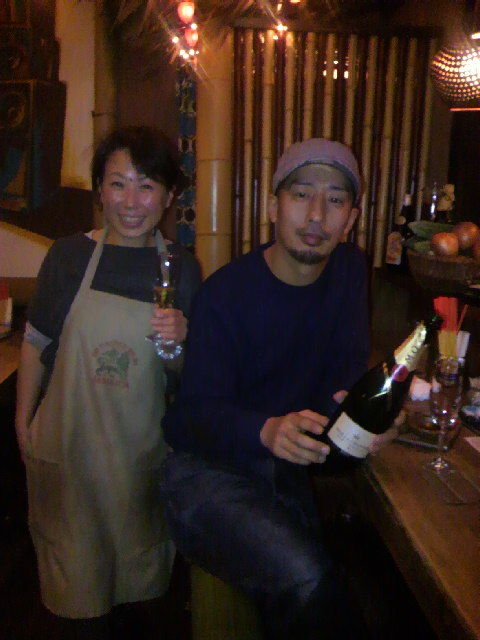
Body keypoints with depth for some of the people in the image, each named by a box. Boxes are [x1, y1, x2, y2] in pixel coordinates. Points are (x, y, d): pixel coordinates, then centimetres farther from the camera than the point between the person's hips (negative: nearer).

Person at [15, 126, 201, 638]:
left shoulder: (182, 267, -4)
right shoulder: (69, 256, -7)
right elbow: (36, 345, 2)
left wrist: (180, 342, -19)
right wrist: (23, 421, 5)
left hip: (142, 446, 1)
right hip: (68, 440, -1)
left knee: (136, 554, 19)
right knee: (74, 565, 15)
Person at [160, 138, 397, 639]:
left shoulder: (349, 270, 4)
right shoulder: (224, 293, -13)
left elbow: (350, 370, 2)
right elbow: (200, 409, -16)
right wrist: (268, 430, -37)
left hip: (289, 466, 5)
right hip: (207, 467, -5)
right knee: (303, 578, -26)